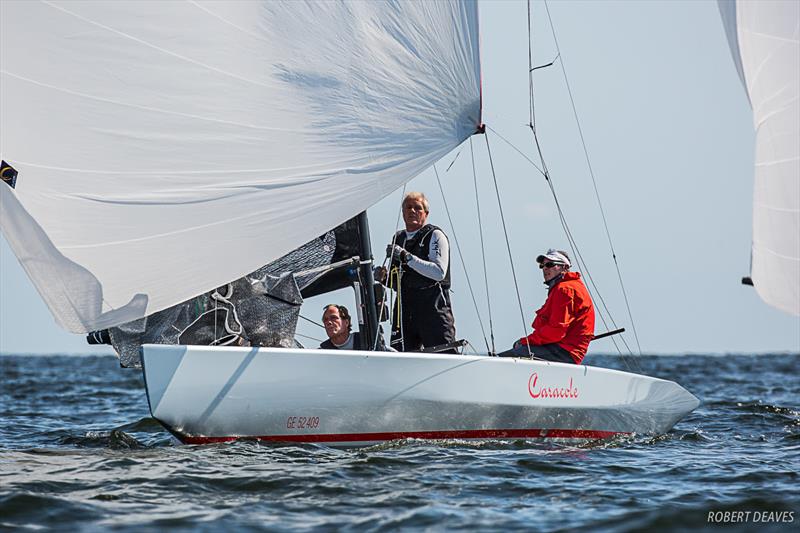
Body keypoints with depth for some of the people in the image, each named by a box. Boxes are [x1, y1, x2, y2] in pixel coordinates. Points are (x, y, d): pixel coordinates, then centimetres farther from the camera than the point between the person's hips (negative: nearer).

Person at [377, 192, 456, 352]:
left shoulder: (435, 235, 1)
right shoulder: (398, 238, 21)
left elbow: (439, 272, -13)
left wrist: (406, 256, -15)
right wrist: (384, 276, 6)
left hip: (432, 305, -6)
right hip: (404, 306, 6)